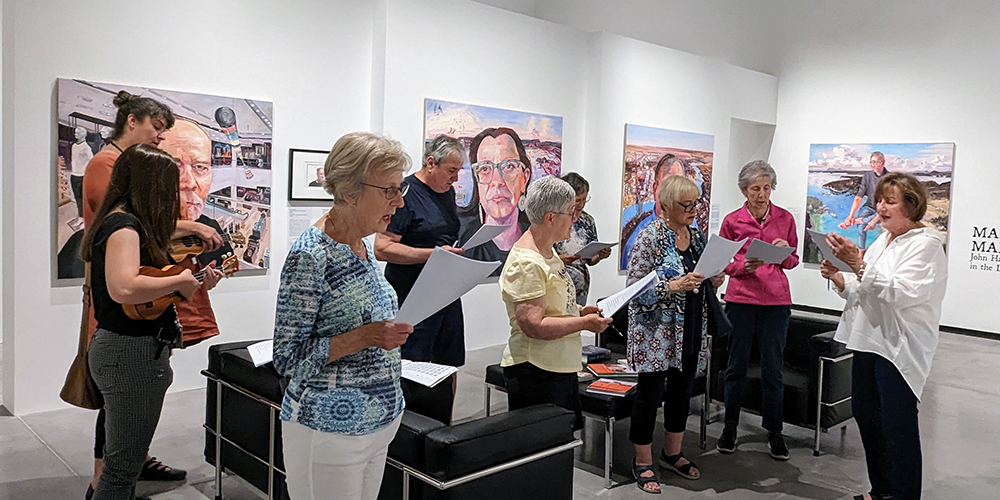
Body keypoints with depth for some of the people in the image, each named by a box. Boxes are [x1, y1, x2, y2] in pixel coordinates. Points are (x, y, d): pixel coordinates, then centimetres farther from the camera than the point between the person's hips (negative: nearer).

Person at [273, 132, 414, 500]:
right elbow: (287, 357, -18)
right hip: (330, 430, -8)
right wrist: (364, 337, -26)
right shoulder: (311, 256, -20)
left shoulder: (364, 247, 6)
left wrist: (396, 329, 3)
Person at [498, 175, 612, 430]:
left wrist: (579, 311, 6)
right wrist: (583, 323, -21)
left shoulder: (547, 251, 11)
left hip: (562, 366, 10)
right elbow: (533, 326, -26)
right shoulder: (526, 263, -21)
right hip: (535, 372, -10)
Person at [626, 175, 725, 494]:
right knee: (651, 393, 1)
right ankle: (643, 462, 16)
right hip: (656, 332, -7)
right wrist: (673, 286, -25)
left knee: (682, 390, 15)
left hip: (690, 332, 7)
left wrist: (714, 282, -1)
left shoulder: (696, 235, 9)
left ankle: (672, 454, 33)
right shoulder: (650, 237, -13)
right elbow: (634, 287, -16)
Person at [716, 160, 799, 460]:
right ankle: (730, 427, 21)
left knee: (773, 369, 4)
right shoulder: (732, 221, 1)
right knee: (736, 366, 7)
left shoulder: (785, 219, 4)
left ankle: (774, 432, 18)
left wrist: (783, 253, -10)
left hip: (776, 300, 1)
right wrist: (744, 265, -14)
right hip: (740, 299, 0)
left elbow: (793, 261, 12)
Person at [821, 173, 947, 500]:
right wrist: (837, 276, 2)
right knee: (865, 414, 15)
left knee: (898, 426, -5)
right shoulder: (883, 240, 16)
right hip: (869, 340, 9)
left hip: (899, 347, -9)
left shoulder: (926, 245, -10)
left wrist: (857, 264, -30)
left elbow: (899, 293, -23)